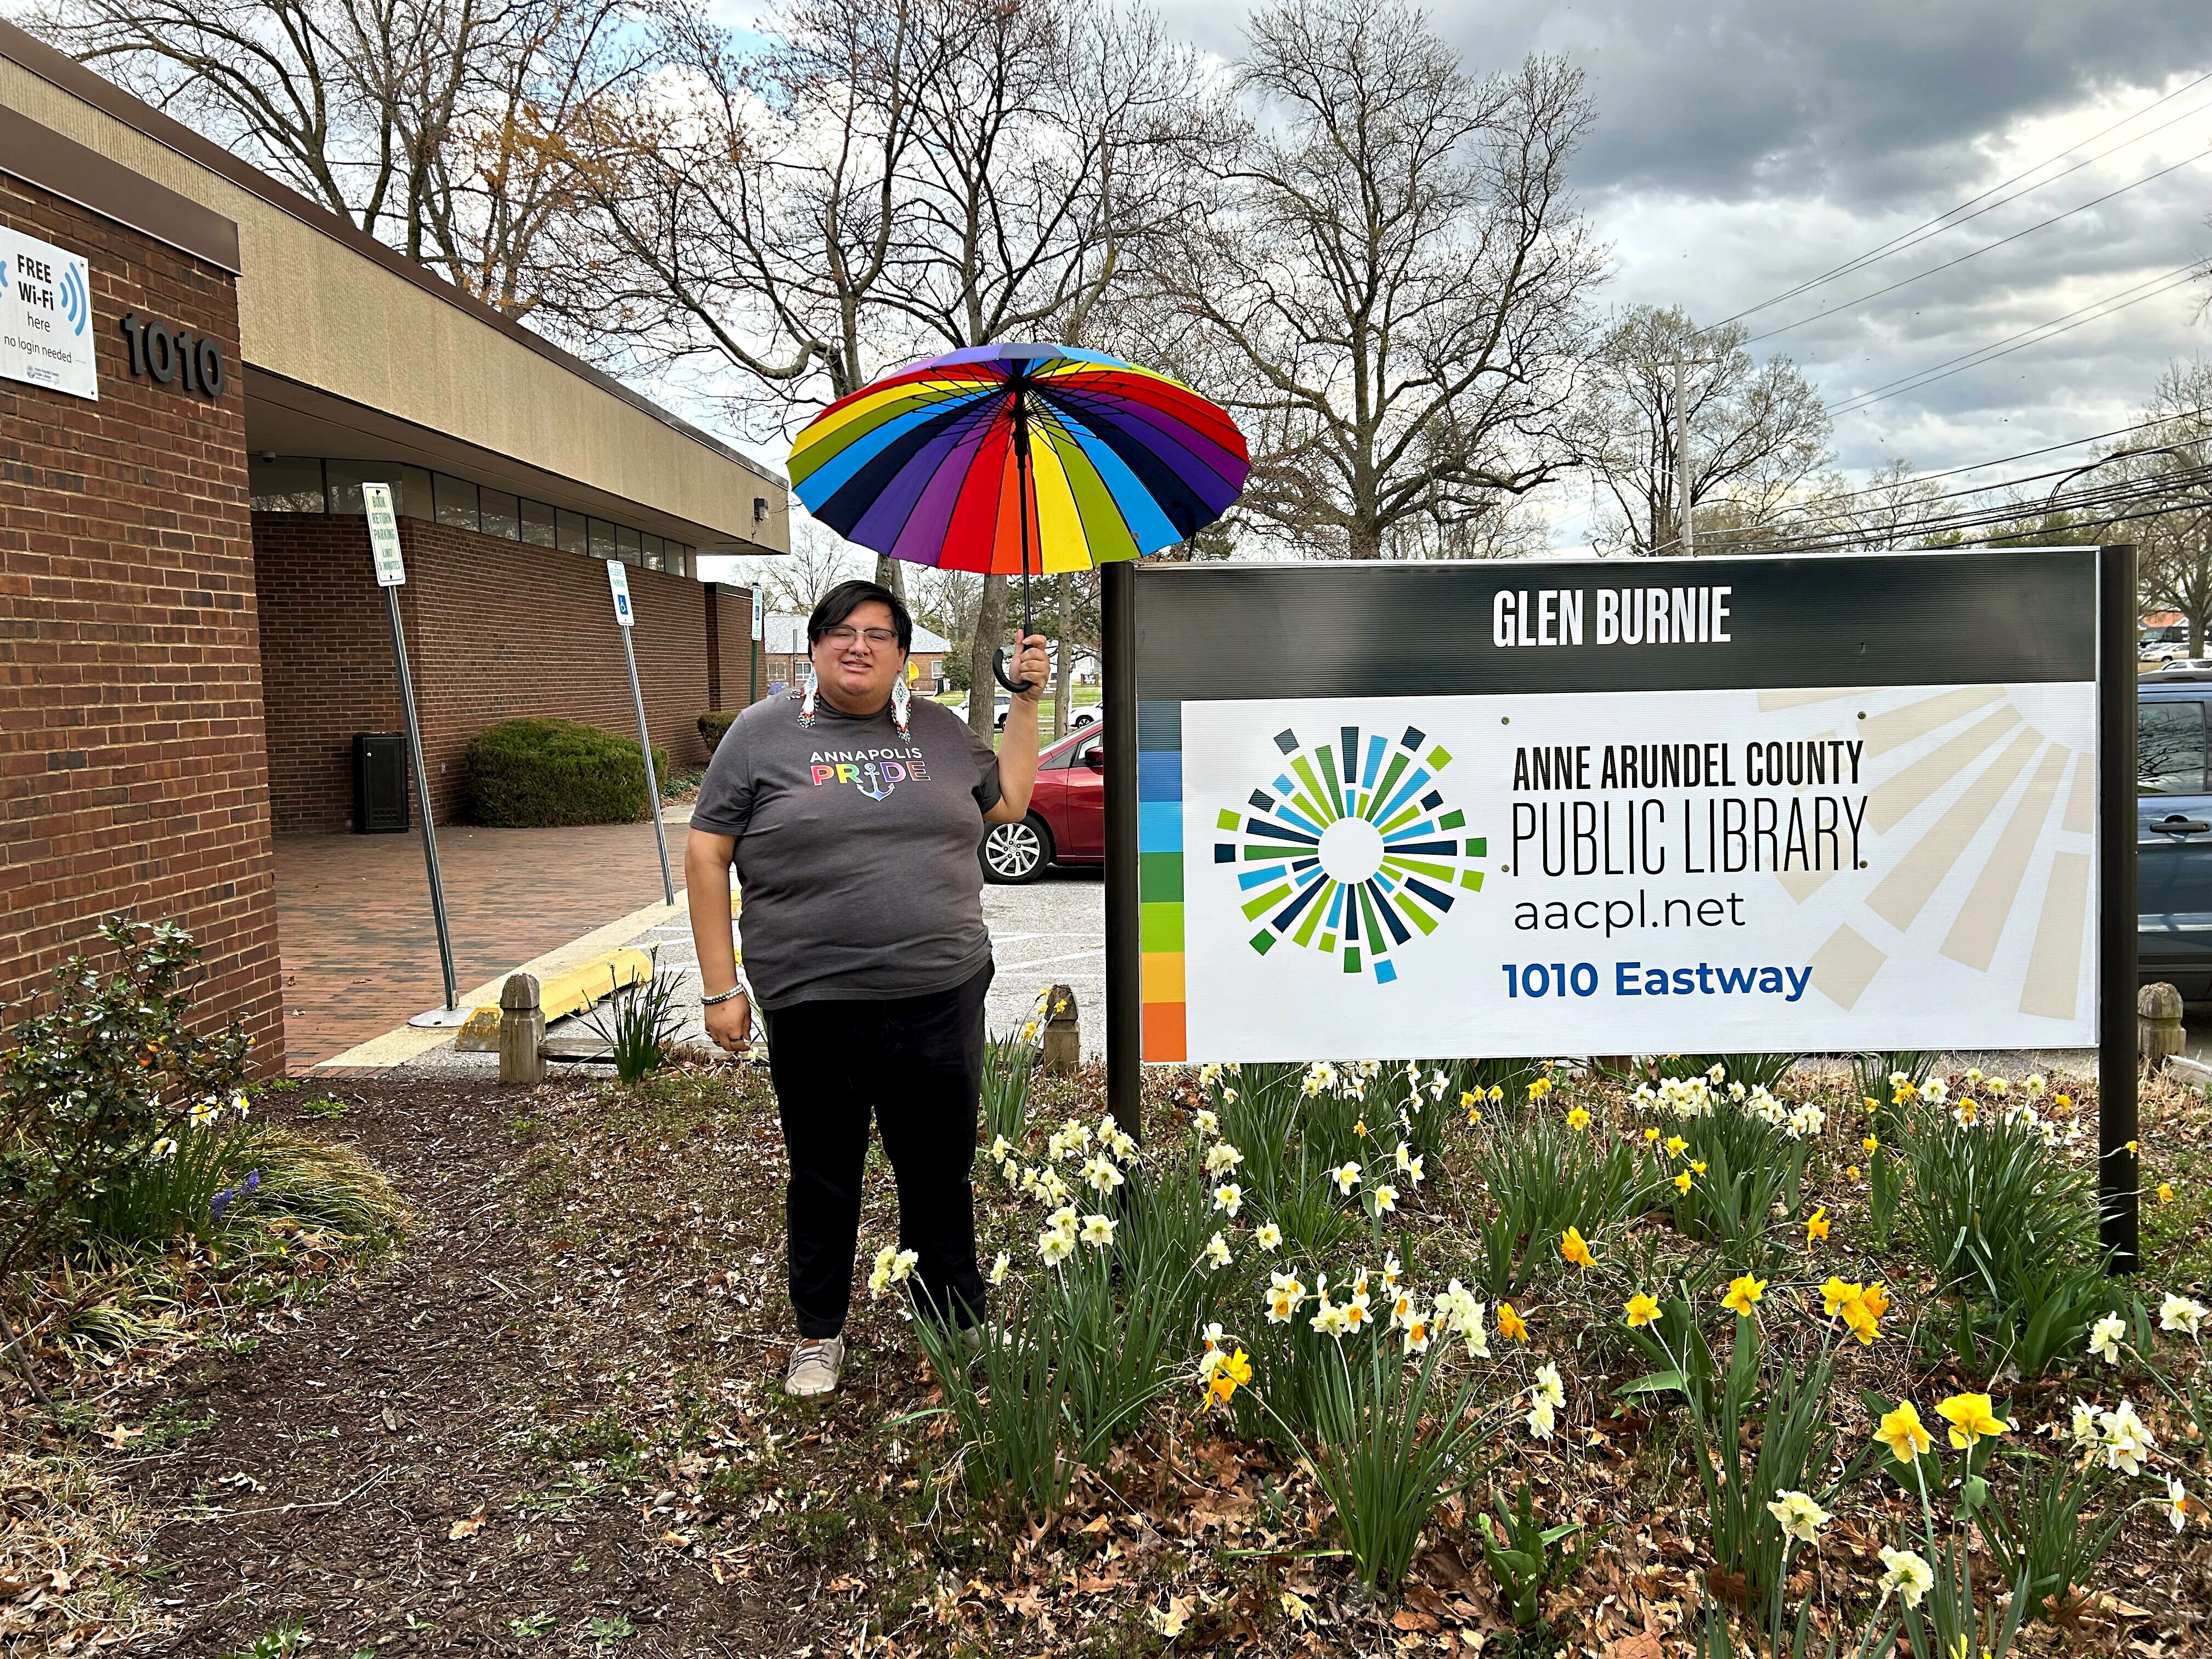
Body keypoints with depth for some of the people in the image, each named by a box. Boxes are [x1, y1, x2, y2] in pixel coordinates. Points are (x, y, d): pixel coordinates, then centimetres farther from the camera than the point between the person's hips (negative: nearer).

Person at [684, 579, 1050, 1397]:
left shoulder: (938, 729, 10)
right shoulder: (763, 733, -1)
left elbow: (1010, 801, 20)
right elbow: (705, 857, -1)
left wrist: (1026, 699, 13)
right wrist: (721, 987, -5)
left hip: (941, 996, 3)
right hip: (814, 1006, -2)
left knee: (941, 1172, 12)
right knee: (823, 1178, 13)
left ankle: (959, 1328, 29)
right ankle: (818, 1332, 32)